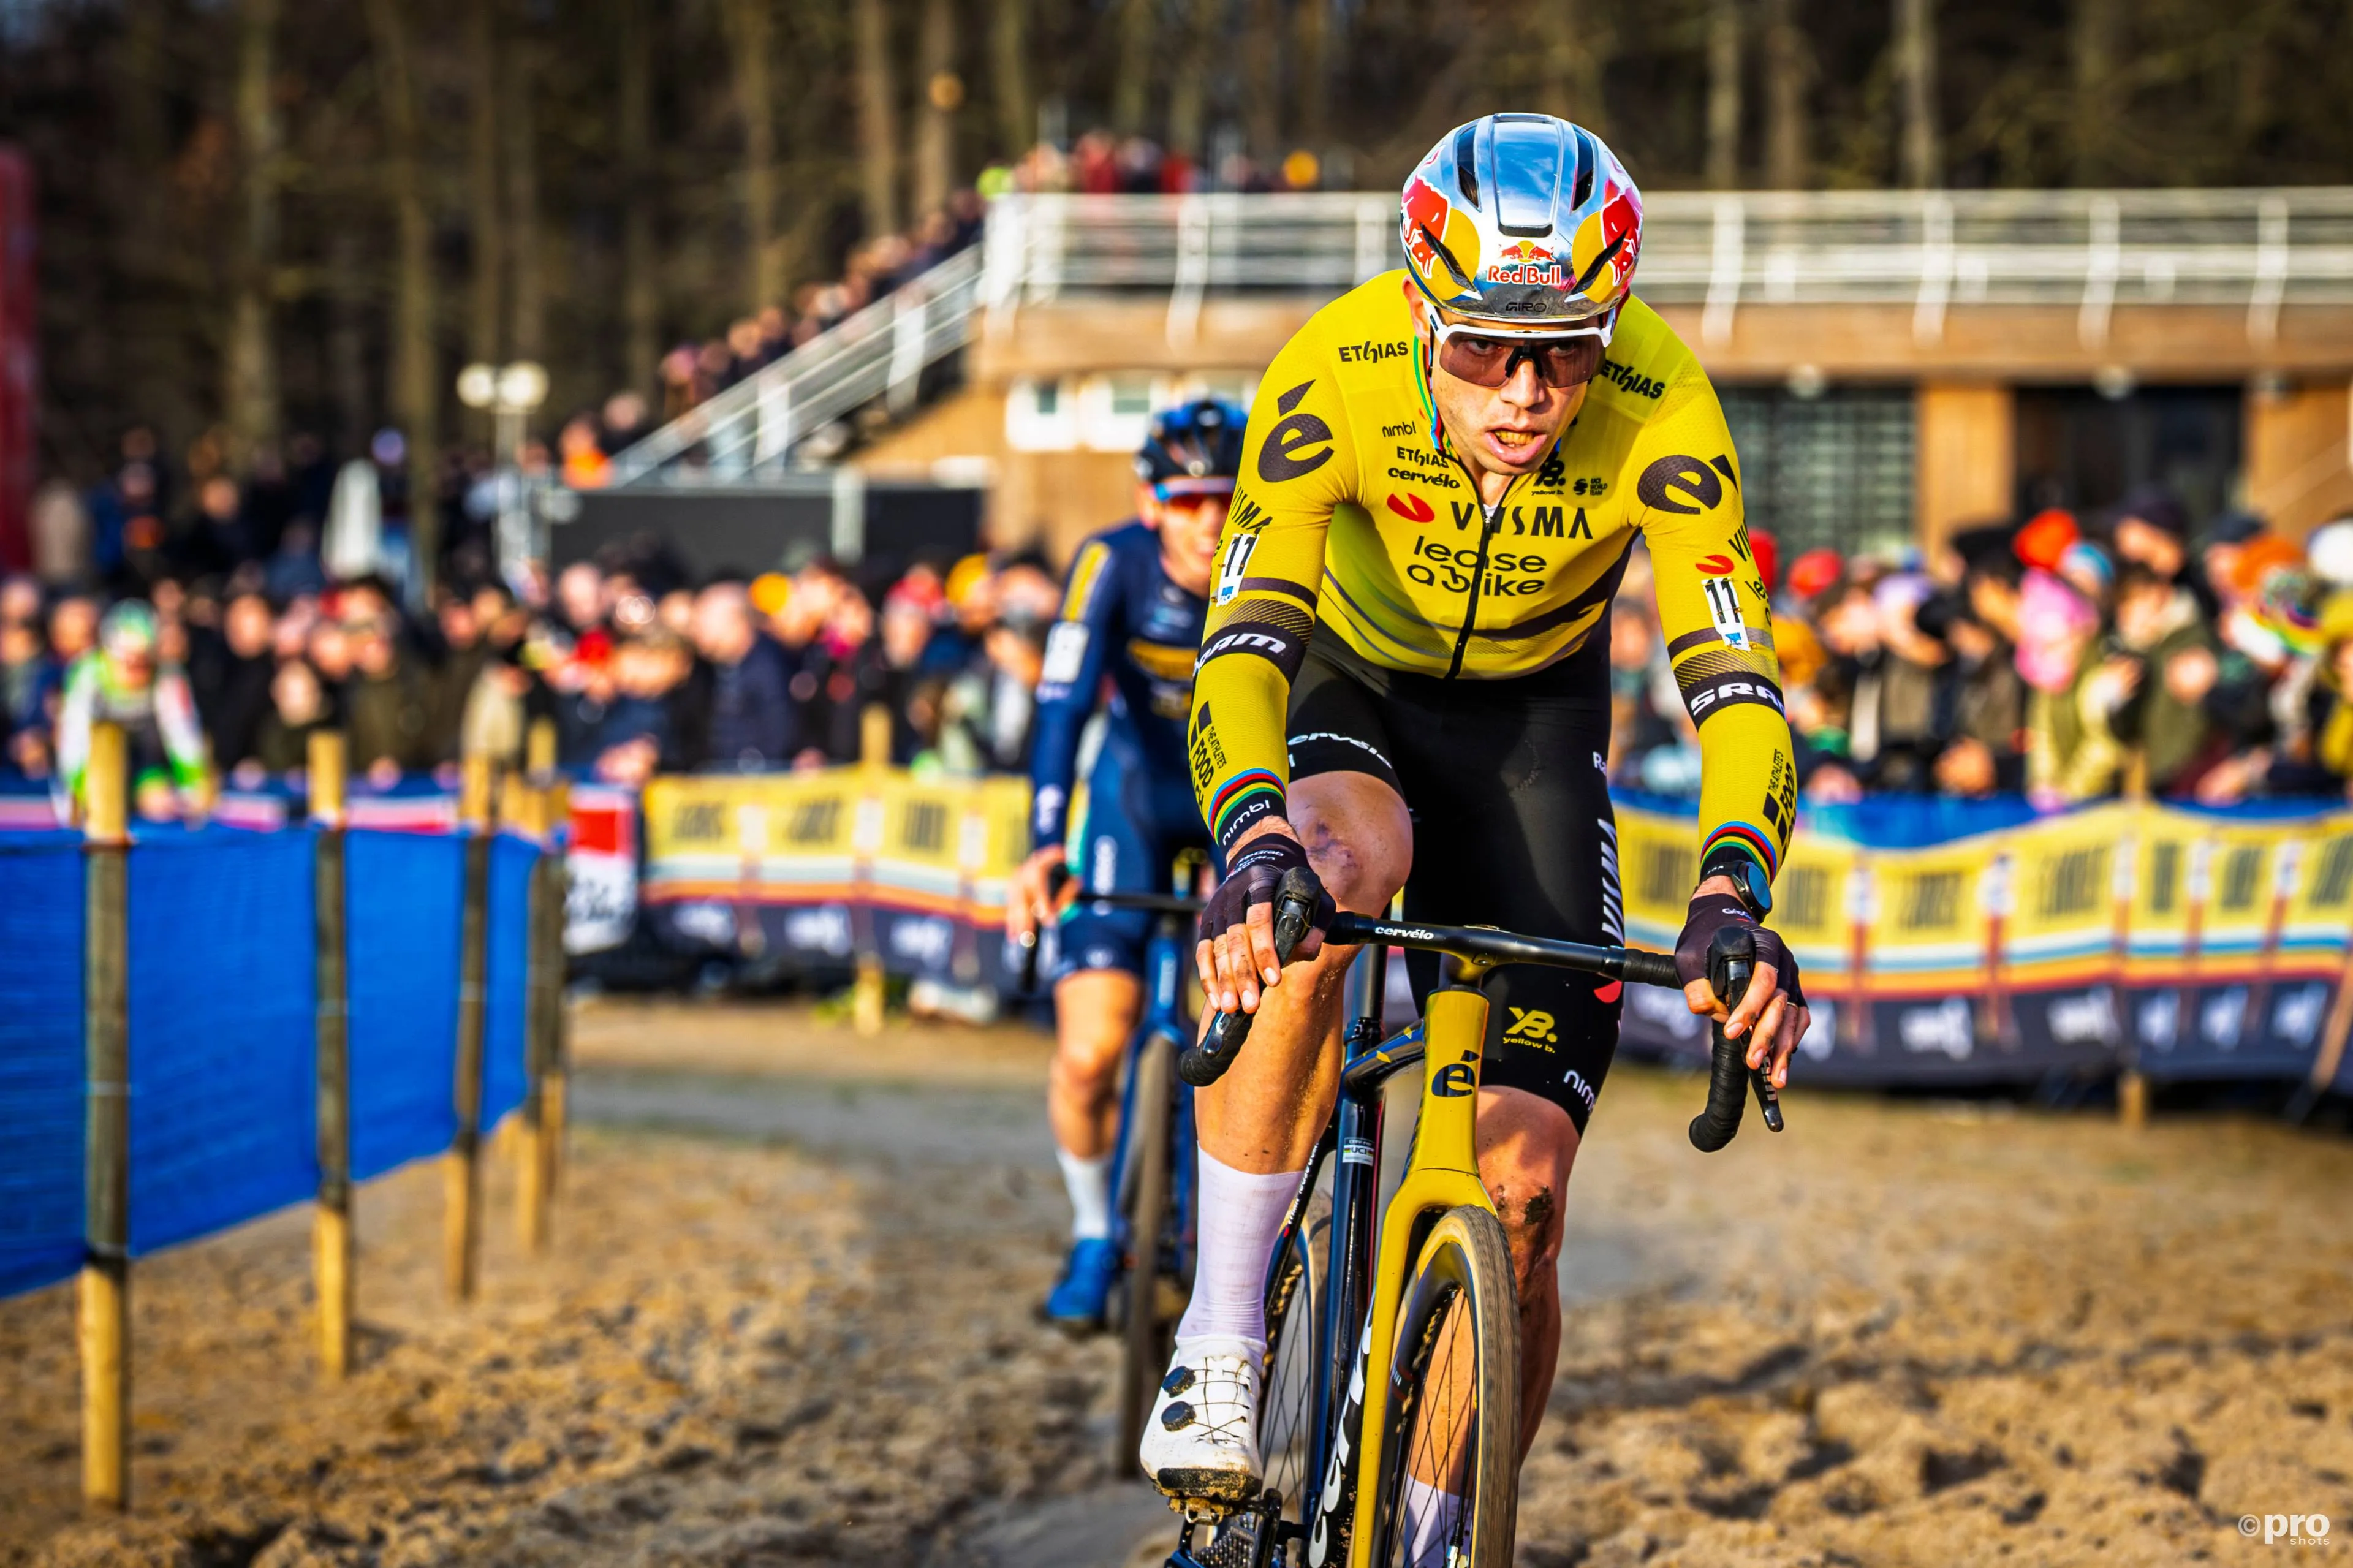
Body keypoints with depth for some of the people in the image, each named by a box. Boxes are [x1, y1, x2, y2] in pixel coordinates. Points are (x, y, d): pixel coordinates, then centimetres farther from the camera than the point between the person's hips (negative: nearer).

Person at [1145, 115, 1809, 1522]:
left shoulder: (1660, 414, -30)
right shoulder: (1334, 379, -32)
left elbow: (1737, 682, -35)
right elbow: (1242, 646, -40)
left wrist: (1733, 895, -54)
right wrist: (1254, 840, -60)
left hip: (1532, 719, 1)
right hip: (1346, 686, -1)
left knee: (1522, 1193, -10)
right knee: (1323, 889, -38)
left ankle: (1439, 1543, 10)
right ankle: (1219, 1353, -26)